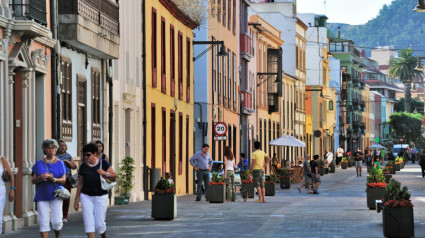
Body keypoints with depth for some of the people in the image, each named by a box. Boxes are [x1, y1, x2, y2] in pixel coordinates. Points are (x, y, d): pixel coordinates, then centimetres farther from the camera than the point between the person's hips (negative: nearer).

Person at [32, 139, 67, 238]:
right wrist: (40, 178, -15)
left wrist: (54, 179, -18)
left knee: (57, 221, -6)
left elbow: (63, 180, 1)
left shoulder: (60, 163, 5)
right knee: (43, 222, -6)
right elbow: (33, 180, 7)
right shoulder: (39, 163, 8)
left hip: (55, 194, -1)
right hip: (42, 195, 1)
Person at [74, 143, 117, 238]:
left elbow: (114, 176, 1)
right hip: (86, 196, 1)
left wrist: (105, 173, -19)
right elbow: (80, 184, 5)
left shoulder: (103, 163, -4)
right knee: (89, 222, -9)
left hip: (101, 197, -1)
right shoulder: (83, 166, -2)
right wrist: (77, 200, 6)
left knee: (99, 224, -1)